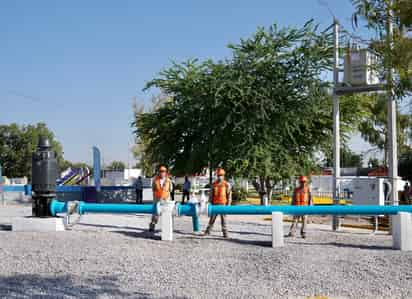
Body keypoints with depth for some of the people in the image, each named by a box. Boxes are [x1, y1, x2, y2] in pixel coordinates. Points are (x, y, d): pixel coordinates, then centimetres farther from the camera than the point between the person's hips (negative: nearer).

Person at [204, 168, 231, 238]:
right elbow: (211, 195, 12)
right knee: (212, 218, 6)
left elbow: (229, 195, -3)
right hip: (215, 204, 3)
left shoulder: (227, 184, -2)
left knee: (223, 219, 0)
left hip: (223, 204, -3)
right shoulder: (214, 184, 7)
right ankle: (208, 231, 15)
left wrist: (228, 205, -9)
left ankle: (225, 233, 6)